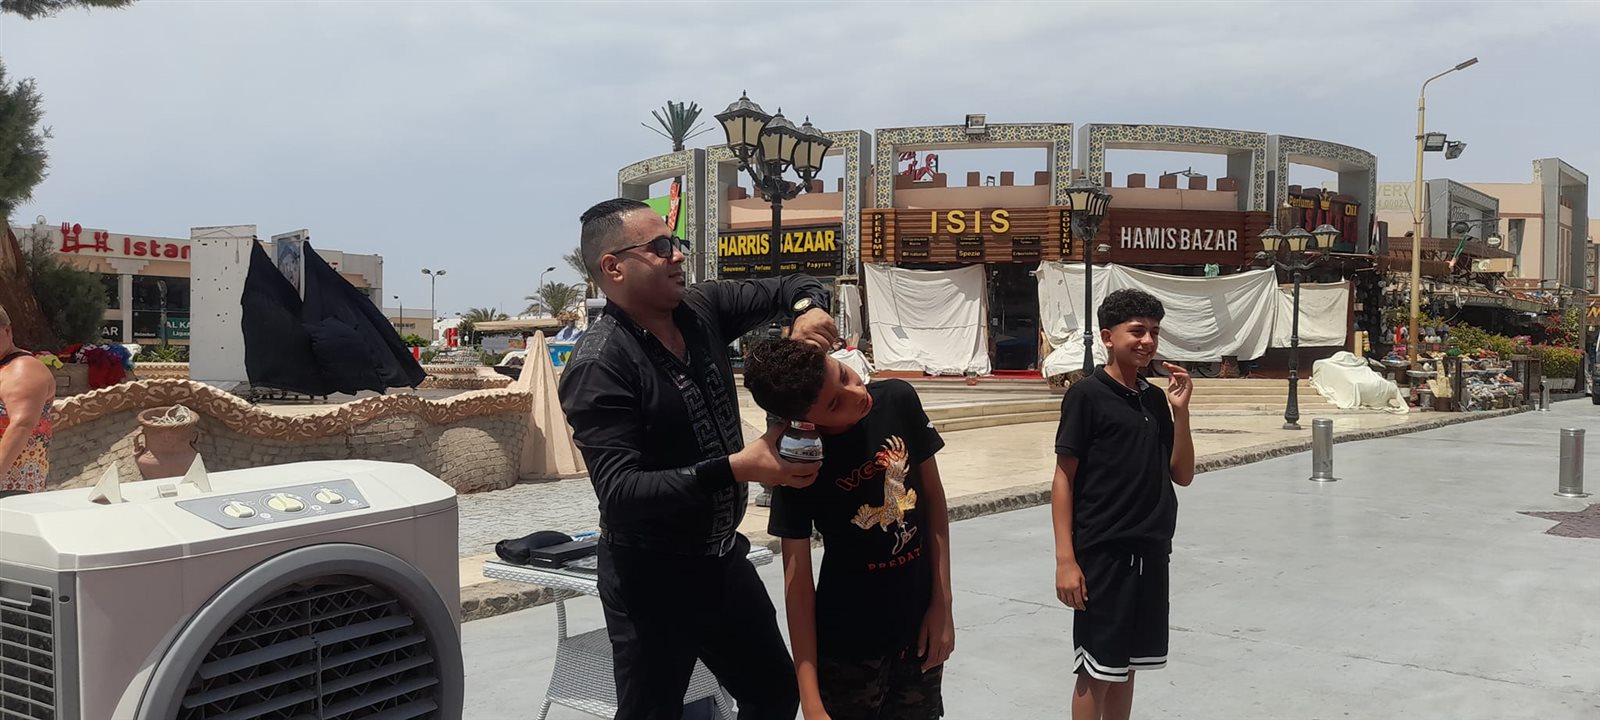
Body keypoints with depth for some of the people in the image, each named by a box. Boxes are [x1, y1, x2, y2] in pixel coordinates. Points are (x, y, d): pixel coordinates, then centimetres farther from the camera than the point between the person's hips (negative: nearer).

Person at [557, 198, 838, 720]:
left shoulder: (702, 309, -1)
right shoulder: (598, 367, -21)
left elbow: (791, 287, 11)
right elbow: (619, 494, -28)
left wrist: (808, 307, -14)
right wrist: (738, 468, -36)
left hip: (723, 557, 7)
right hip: (651, 578, -7)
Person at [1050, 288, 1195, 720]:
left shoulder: (1155, 399, 9)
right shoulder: (1086, 395, -9)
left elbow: (1182, 475, 10)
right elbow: (1063, 479, -10)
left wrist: (1180, 411, -3)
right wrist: (1065, 558, -15)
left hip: (1151, 553, 6)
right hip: (1102, 554, -6)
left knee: (1126, 666, 15)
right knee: (1095, 672, 1)